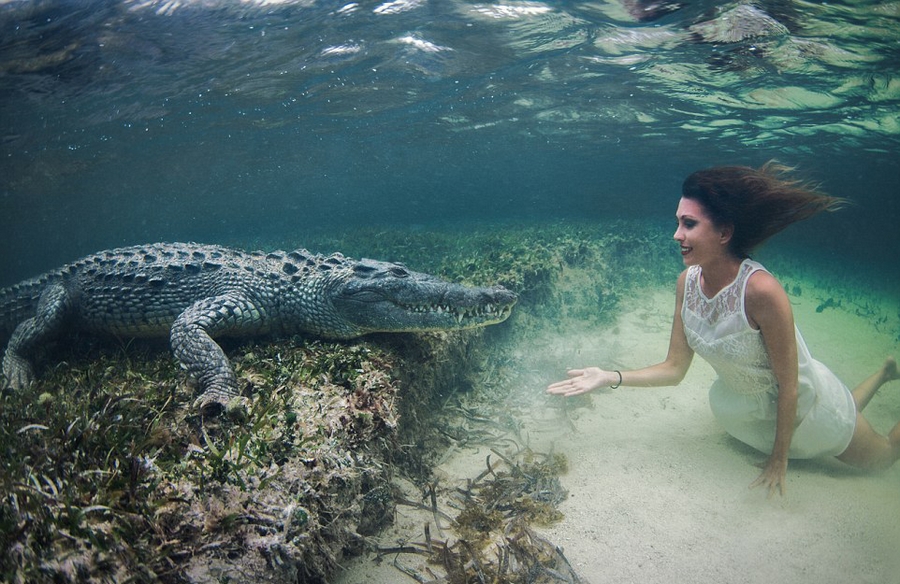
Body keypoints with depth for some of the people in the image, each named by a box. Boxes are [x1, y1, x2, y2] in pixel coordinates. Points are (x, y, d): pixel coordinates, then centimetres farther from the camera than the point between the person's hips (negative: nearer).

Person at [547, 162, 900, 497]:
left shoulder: (760, 290, -39)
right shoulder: (687, 282, -20)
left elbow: (789, 385, -27)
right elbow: (675, 368, -14)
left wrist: (779, 460, -17)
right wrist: (610, 378, -27)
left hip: (804, 403, -5)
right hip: (746, 408, 5)